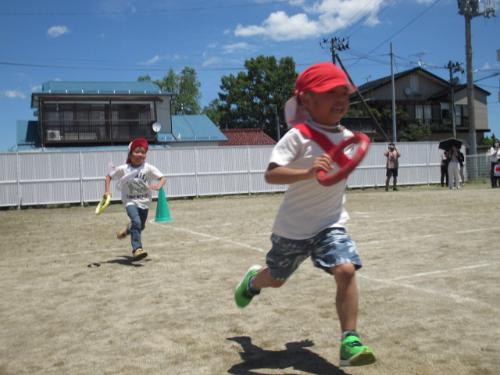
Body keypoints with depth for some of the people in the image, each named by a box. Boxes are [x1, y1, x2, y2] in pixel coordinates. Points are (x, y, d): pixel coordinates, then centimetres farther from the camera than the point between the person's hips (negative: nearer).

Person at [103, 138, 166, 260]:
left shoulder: (149, 168, -11)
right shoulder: (123, 169, -9)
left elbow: (162, 178, -14)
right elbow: (109, 176, 5)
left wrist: (158, 186, -36)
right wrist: (107, 191, -6)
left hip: (144, 202, 3)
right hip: (130, 201, -3)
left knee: (141, 226, 19)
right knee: (136, 222, -27)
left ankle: (128, 230, 54)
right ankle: (137, 249, -26)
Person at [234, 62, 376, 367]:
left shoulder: (348, 137, 0)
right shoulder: (297, 136, -20)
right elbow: (270, 174, -32)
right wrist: (307, 173, -46)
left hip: (332, 224, 3)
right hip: (293, 227, -3)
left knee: (346, 270, -21)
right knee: (276, 278, 19)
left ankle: (350, 343, -12)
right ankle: (253, 279, 55)